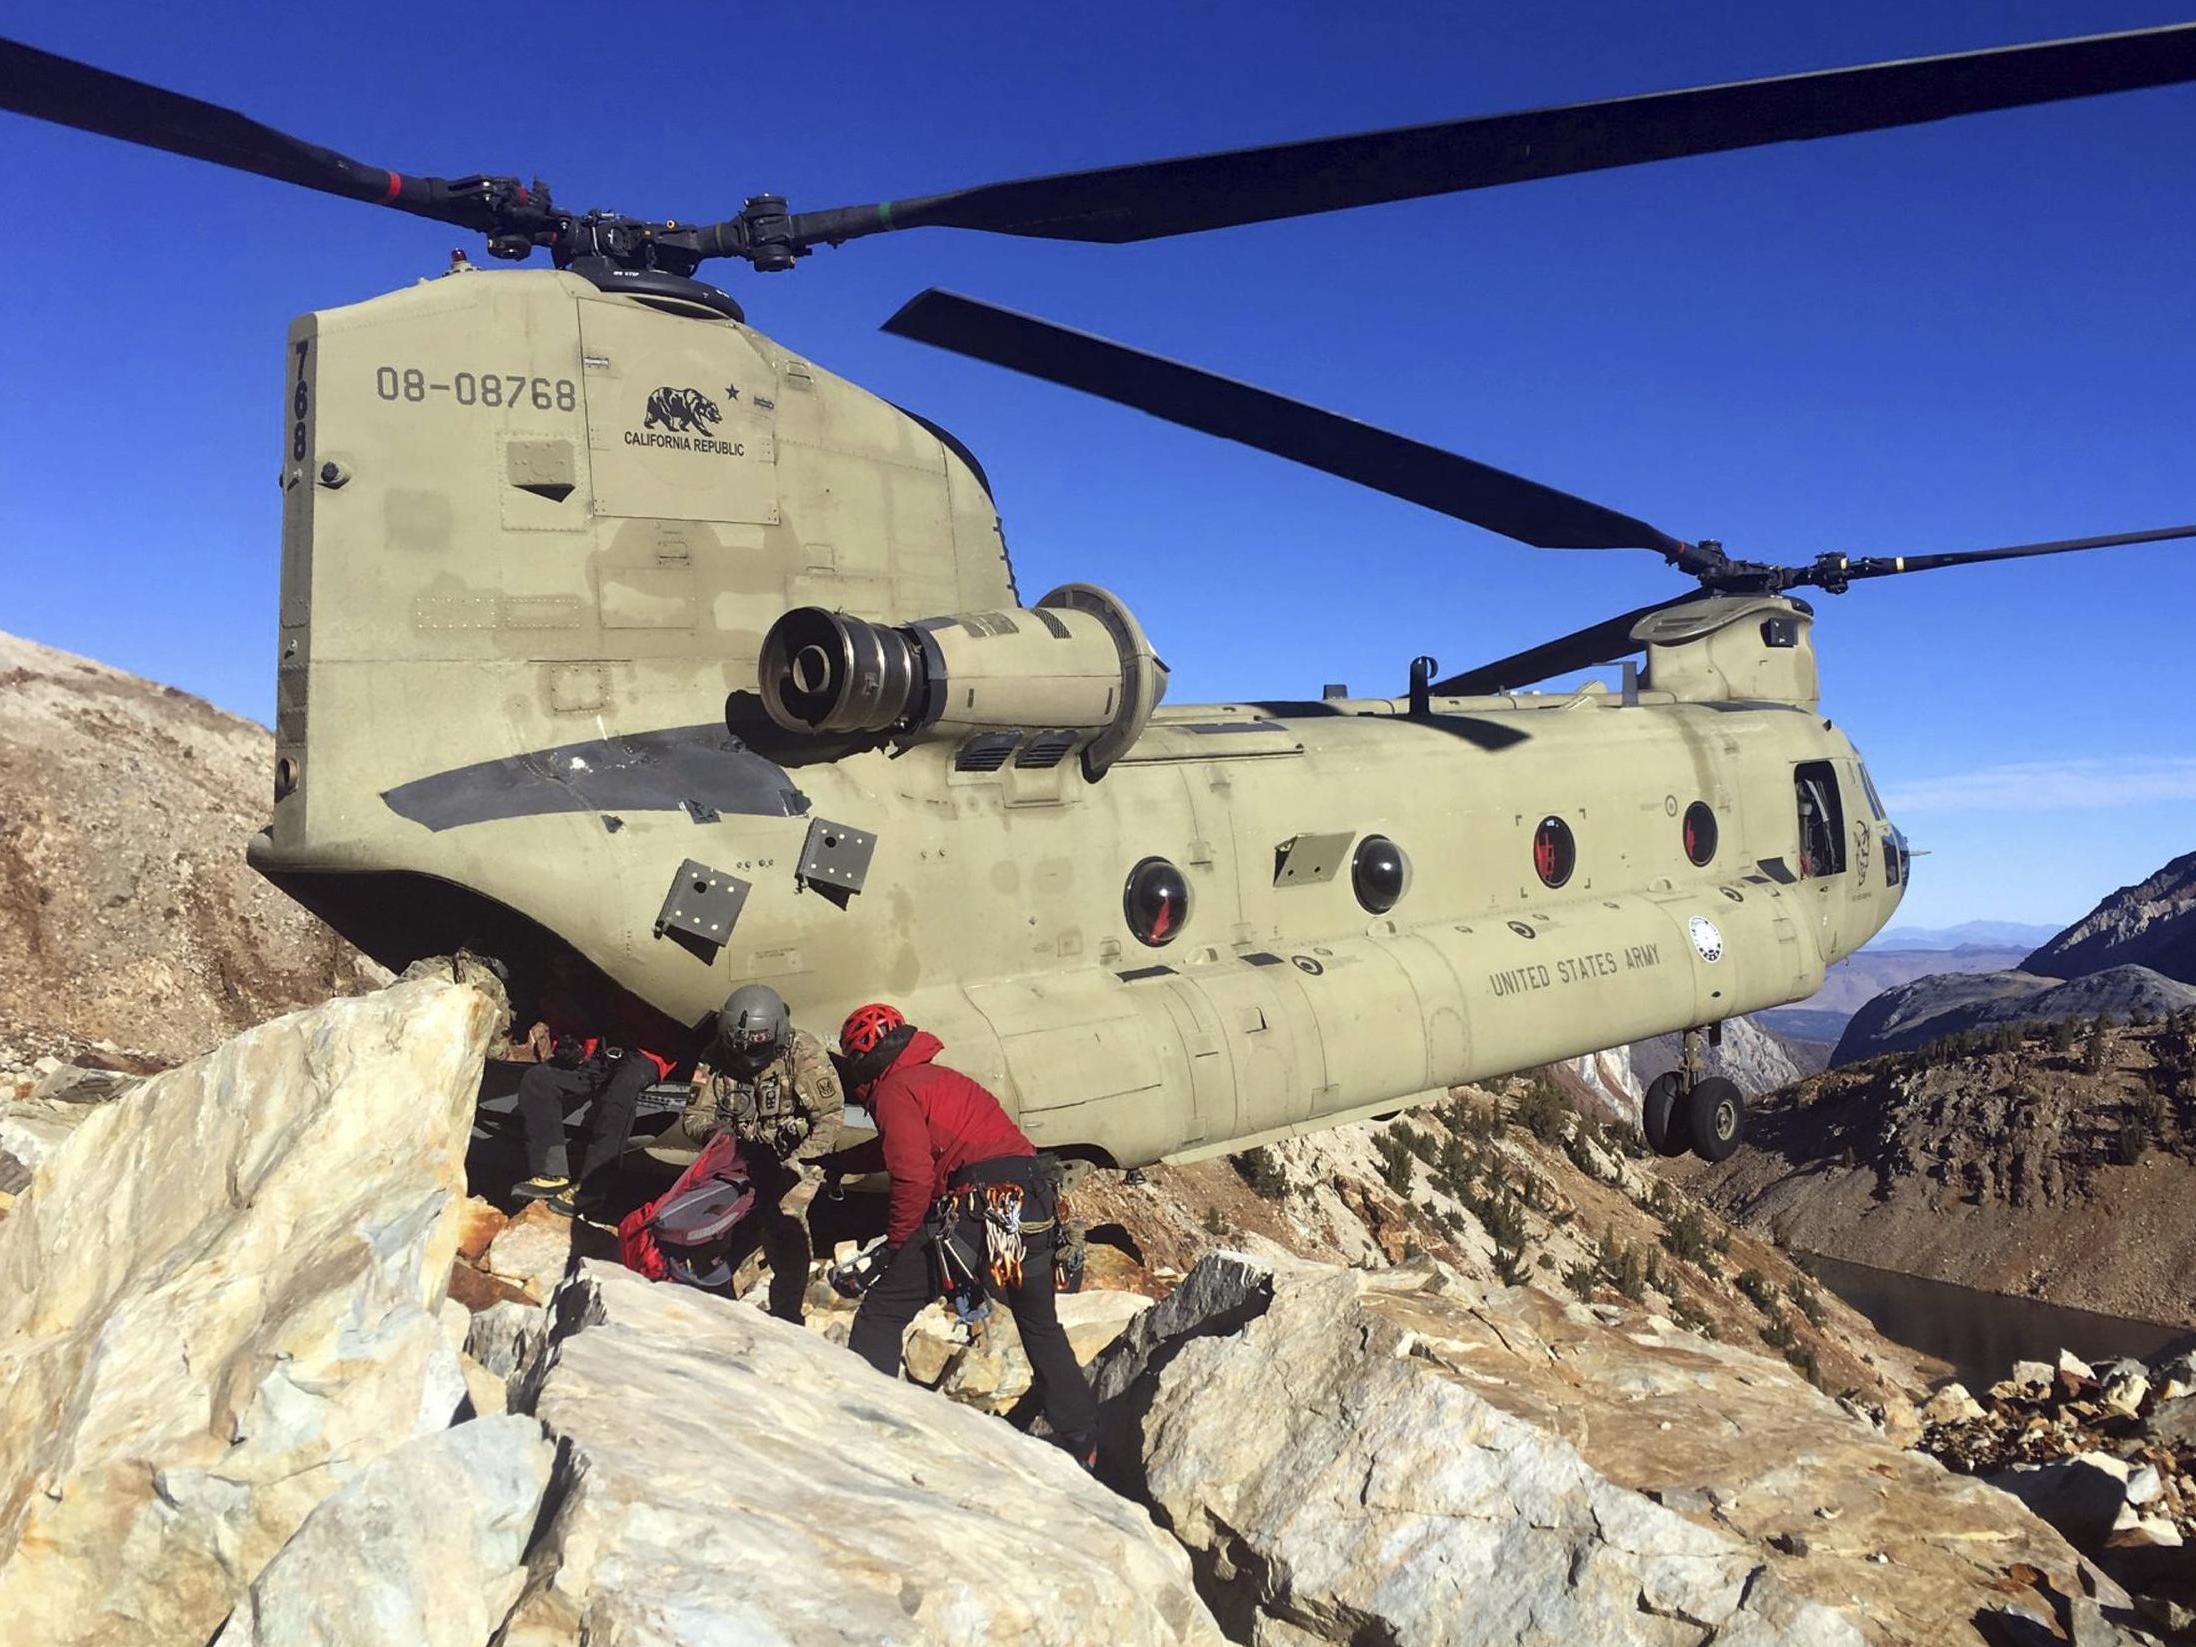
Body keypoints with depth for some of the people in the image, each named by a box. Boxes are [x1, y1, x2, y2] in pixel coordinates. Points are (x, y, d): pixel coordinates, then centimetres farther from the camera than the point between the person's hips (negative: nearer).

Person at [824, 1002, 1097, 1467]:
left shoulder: (894, 1089, 1)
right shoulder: (937, 1077, 27)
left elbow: (913, 1176, -12)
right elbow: (895, 1147, 41)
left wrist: (893, 1245, -2)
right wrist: (832, 1162, 48)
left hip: (974, 1207, -8)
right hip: (1033, 1208, 8)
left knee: (881, 1314, 6)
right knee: (1042, 1328, 24)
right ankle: (1082, 1443, 28)